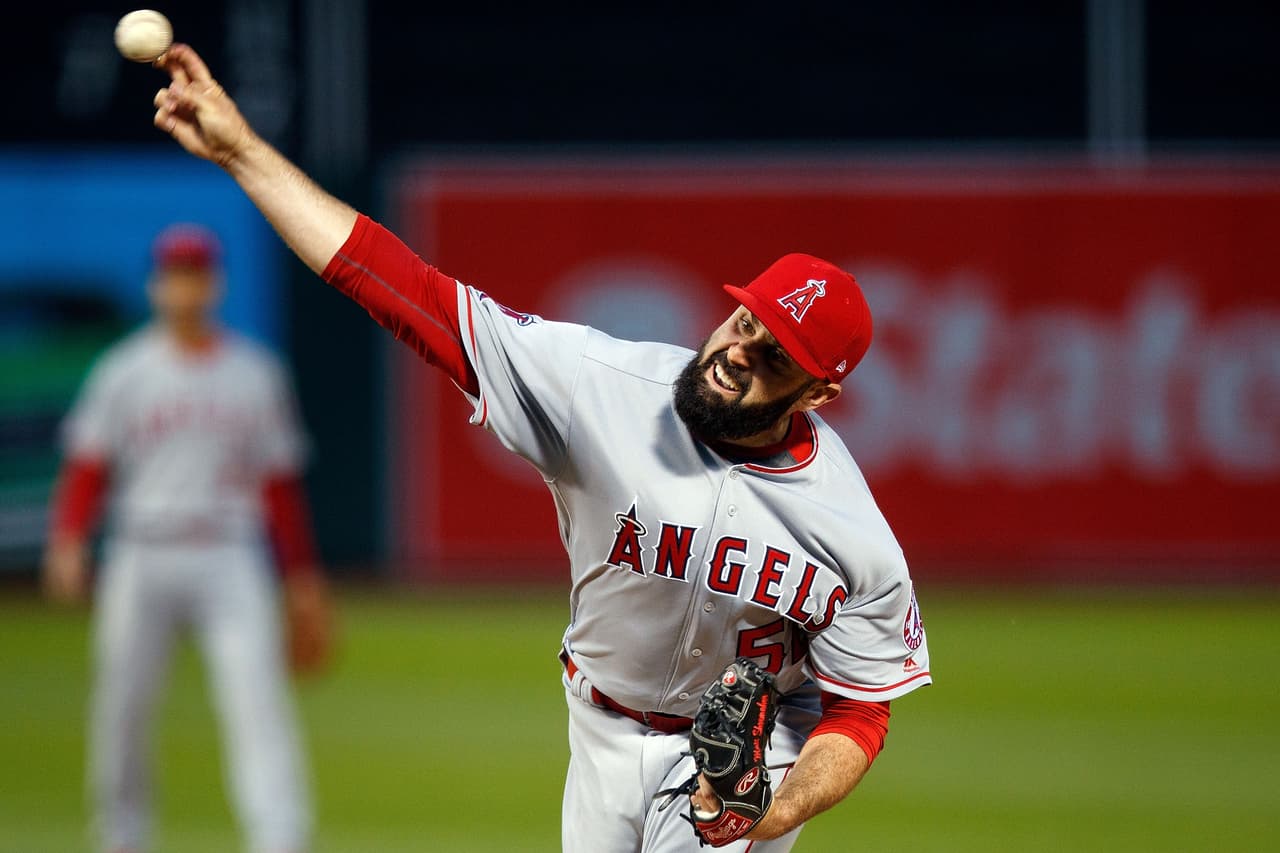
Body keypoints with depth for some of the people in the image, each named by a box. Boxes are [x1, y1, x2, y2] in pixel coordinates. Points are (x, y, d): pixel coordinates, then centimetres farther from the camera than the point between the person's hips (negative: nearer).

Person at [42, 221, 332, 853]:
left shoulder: (256, 373, 9)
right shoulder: (124, 372, 5)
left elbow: (280, 484, 13)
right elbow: (86, 468, 1)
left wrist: (303, 582, 12)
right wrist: (67, 544, -16)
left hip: (229, 563, 0)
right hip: (142, 561, 0)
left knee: (256, 700, -13)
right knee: (122, 709, 3)